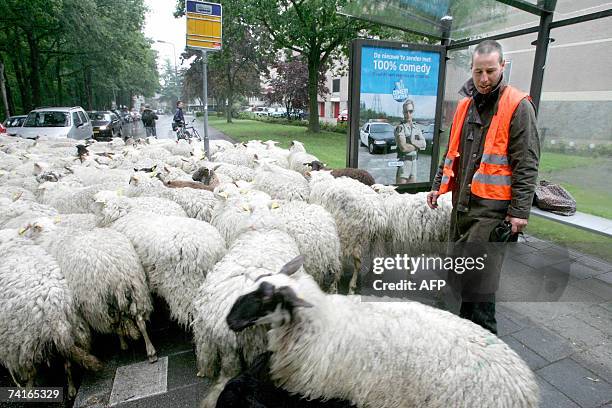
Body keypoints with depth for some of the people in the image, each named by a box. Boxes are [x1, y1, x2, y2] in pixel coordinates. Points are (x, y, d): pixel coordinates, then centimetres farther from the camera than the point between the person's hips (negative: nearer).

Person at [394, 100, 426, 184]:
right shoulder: (400, 127, -9)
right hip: (403, 161, -7)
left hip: (414, 161, 7)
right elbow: (403, 147, -20)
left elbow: (424, 144, 2)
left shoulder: (417, 127, 12)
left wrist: (412, 141, -15)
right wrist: (418, 145, -5)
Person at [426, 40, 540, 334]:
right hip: (462, 201, 7)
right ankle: (466, 323, 33)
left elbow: (526, 164, -10)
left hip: (492, 206, -7)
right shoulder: (466, 104, 15)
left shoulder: (518, 106, -5)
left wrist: (520, 210, -15)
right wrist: (438, 186, 19)